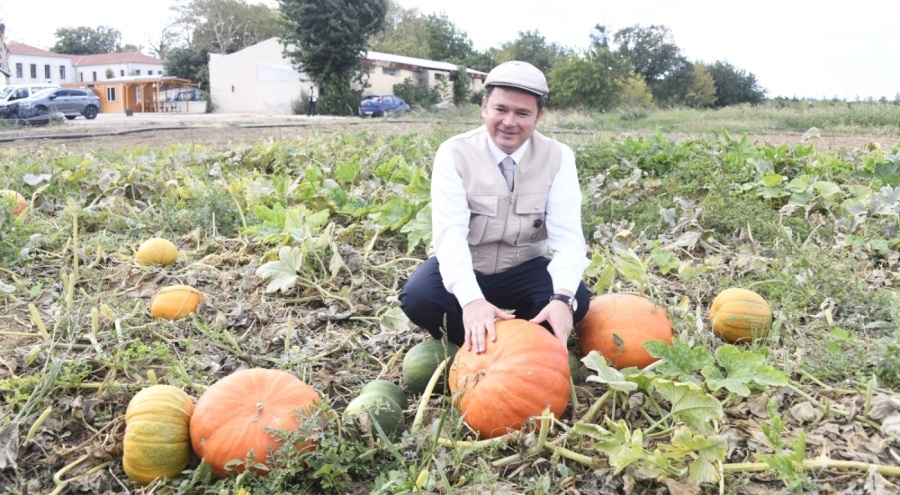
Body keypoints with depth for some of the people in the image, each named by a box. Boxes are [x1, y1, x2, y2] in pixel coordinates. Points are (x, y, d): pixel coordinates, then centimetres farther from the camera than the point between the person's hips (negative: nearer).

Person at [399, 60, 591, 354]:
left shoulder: (558, 158, -10)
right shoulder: (454, 153, -15)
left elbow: (567, 235, -19)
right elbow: (450, 233, -27)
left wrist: (563, 297, -40)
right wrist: (471, 299, -46)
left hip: (524, 270, 2)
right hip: (464, 269, -1)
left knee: (577, 298, -26)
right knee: (417, 298, -30)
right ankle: (473, 343, 0)